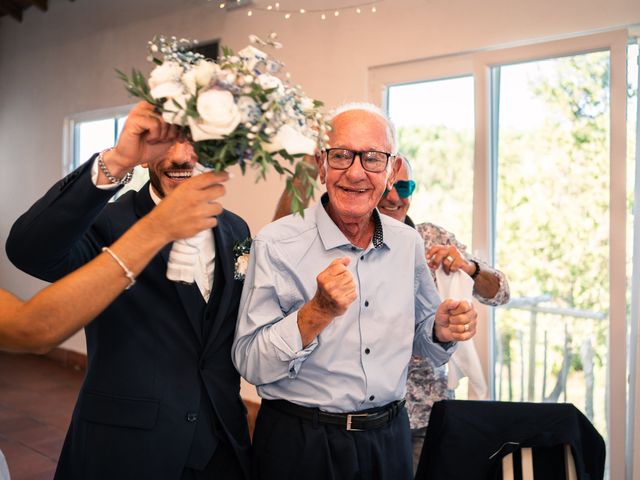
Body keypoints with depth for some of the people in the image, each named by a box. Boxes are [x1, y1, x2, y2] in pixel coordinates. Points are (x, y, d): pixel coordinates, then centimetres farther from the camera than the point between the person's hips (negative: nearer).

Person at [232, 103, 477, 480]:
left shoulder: (408, 243, -1)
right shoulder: (276, 244, -15)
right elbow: (251, 364, -16)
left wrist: (442, 332, -9)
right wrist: (318, 312, -29)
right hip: (300, 444, -4)